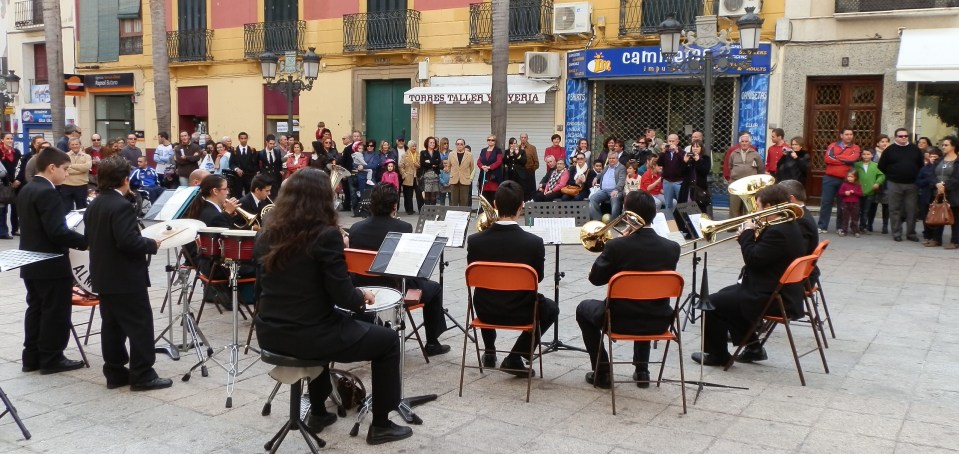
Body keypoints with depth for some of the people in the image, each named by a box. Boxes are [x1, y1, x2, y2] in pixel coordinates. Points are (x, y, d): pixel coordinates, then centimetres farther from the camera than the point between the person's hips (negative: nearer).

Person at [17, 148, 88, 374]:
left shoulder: (26, 190, 11)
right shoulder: (48, 193, -20)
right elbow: (57, 231, -26)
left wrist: (77, 239, 14)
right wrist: (86, 242, -20)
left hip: (31, 263, 10)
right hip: (51, 265, -10)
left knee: (36, 309, 15)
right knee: (56, 312, 0)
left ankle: (32, 357, 21)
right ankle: (51, 359, 7)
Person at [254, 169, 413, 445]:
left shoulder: (268, 233, 4)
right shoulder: (325, 235, -16)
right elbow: (343, 296, -17)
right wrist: (363, 296, 6)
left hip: (269, 333, 7)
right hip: (306, 336, -7)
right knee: (388, 340, 12)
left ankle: (318, 412, 42)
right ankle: (380, 425, 19)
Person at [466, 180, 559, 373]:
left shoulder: (475, 240, -16)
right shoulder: (534, 242, -20)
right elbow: (538, 277, -2)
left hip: (486, 312, 3)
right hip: (521, 312, -3)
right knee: (551, 308, 29)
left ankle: (489, 353, 41)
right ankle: (515, 357, 16)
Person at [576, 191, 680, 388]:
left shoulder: (616, 246, -20)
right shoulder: (672, 248, -9)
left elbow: (595, 278, -7)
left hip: (621, 321, -4)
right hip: (658, 323, 4)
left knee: (584, 309, 27)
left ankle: (601, 372, 23)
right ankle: (642, 370, 33)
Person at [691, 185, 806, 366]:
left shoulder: (778, 232, -25)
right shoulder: (789, 226, 8)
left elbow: (753, 259, -24)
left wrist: (747, 233, -12)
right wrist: (752, 237, 0)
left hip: (771, 300, -11)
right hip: (780, 292, 11)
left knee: (712, 303, -4)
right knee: (726, 295, 26)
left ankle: (716, 354, 14)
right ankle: (753, 347, 27)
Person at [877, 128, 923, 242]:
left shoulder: (915, 149, 7)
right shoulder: (890, 150, 1)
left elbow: (921, 165, 12)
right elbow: (881, 166, 4)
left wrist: (916, 177, 5)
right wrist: (891, 176, 5)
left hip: (911, 184, 2)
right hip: (894, 185, -1)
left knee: (911, 210, 3)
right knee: (895, 210, 2)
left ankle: (911, 233, 11)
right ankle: (896, 233, 9)